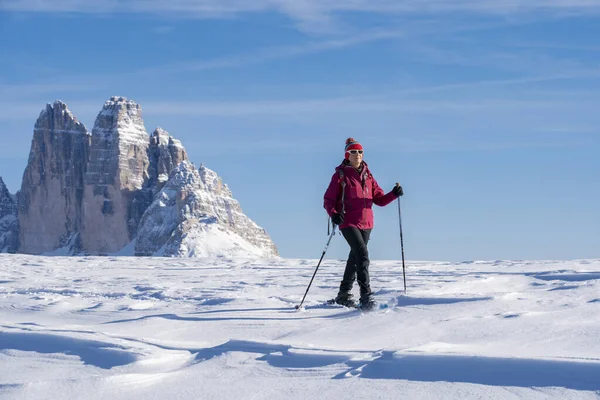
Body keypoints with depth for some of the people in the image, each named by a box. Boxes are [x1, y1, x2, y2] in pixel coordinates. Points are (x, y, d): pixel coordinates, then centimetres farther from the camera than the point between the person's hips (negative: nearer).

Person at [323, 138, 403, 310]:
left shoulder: (367, 176, 12)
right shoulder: (340, 175, -2)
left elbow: (379, 199, 10)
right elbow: (328, 200, -3)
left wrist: (394, 194, -8)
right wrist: (333, 214, -23)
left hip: (366, 223, 6)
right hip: (348, 223, -6)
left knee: (355, 258, 15)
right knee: (362, 255, -22)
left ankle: (344, 295, 31)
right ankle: (366, 297, -26)